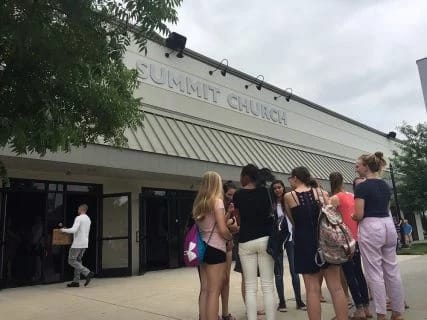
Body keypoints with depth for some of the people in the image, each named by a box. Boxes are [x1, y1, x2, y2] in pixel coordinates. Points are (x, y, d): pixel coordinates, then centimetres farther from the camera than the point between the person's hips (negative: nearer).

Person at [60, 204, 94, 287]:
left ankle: (88, 273, -12)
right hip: (85, 244, 9)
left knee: (71, 261, -1)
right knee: (78, 260, 14)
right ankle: (76, 281, 14)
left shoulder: (78, 218, -13)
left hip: (77, 243, -9)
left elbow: (74, 230, -24)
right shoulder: (88, 219, 15)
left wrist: (64, 230, -8)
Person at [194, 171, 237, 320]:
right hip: (216, 249, -7)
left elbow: (211, 224, 11)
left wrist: (228, 223, 15)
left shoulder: (199, 203, 11)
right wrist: (231, 237, 2)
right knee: (214, 291, -2)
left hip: (203, 248, 7)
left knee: (204, 290, 11)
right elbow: (222, 229, -16)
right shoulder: (217, 201, -11)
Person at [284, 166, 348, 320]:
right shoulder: (319, 191, 5)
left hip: (304, 243, -2)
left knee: (312, 289, 4)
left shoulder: (288, 196, -1)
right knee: (336, 287, 7)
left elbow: (293, 221, 10)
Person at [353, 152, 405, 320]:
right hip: (388, 225, 8)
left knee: (374, 273, 0)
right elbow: (386, 208, 18)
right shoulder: (385, 185, 12)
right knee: (392, 270, 13)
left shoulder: (362, 186, -12)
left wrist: (351, 216, 4)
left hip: (370, 228, -8)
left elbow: (359, 214, -16)